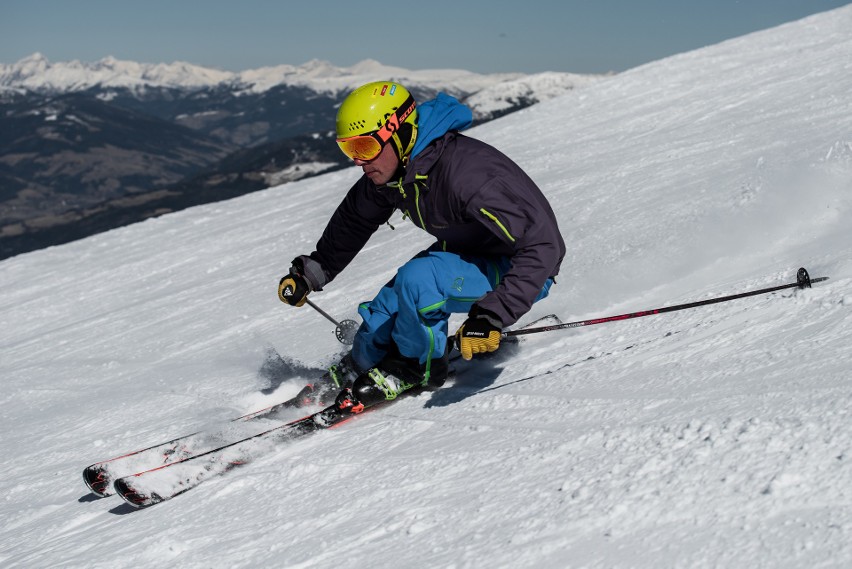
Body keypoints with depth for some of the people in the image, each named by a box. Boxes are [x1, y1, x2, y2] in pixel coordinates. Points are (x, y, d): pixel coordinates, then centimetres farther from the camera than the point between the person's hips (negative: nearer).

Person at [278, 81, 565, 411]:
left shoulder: (464, 173, -35)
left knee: (417, 278, -28)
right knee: (389, 305, 1)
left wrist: (493, 315, -45)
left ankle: (419, 367, -3)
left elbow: (544, 246, -37)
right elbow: (354, 219, 14)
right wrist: (312, 273, 15)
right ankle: (357, 371, 30)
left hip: (524, 272, -8)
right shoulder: (390, 169, -9)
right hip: (467, 253, 8)